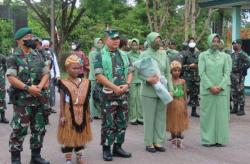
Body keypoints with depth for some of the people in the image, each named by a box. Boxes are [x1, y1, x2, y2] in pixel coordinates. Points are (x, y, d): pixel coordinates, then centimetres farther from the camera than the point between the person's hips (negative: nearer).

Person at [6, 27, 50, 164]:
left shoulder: (38, 56, 12)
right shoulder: (13, 58, -5)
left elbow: (46, 73, 11)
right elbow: (11, 78, -14)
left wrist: (40, 86, -8)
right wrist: (28, 88, -20)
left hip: (39, 98, 6)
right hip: (22, 99, -6)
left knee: (39, 129, 11)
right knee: (19, 130, -3)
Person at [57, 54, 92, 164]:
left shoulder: (85, 82, 2)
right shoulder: (64, 83, -9)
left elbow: (87, 100, 8)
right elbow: (62, 101, -7)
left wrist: (88, 114, 9)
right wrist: (62, 115, -10)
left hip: (82, 113, 4)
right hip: (69, 113, -4)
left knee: (81, 135, 14)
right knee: (68, 136, 3)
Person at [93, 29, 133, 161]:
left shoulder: (124, 55, 13)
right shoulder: (100, 56, -5)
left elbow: (130, 72, 13)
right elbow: (99, 75, -13)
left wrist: (127, 85, -7)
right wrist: (115, 87, -17)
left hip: (123, 93, 6)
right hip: (108, 94, -5)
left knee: (122, 122, 10)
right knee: (108, 123, -1)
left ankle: (118, 147, 22)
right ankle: (106, 149, 10)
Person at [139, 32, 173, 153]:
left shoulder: (163, 54, 7)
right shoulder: (144, 55, -3)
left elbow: (168, 73, 10)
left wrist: (170, 89, 5)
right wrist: (147, 79, -24)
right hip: (149, 91, -4)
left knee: (161, 117, 8)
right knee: (149, 117, 3)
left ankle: (158, 142, 18)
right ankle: (149, 143, 14)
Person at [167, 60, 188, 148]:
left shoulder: (182, 81, 1)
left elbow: (185, 94, 4)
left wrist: (186, 107, 3)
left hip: (180, 104, 2)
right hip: (171, 104, -2)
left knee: (180, 123, 8)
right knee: (172, 124, 7)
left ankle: (179, 140, 20)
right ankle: (174, 140, 20)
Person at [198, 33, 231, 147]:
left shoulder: (224, 56, 9)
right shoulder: (203, 55, 3)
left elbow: (227, 72, 4)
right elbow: (201, 73, -4)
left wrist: (220, 86, -9)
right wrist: (210, 86, -12)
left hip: (221, 90, 2)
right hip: (207, 90, -2)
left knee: (221, 114, 3)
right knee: (207, 114, 1)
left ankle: (220, 139, 10)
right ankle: (208, 139, 6)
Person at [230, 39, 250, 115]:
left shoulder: (243, 54, -8)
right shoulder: (232, 55, 15)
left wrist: (240, 68, -17)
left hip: (239, 75, -7)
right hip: (232, 75, 8)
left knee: (240, 92, -6)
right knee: (233, 93, 9)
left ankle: (241, 109, -2)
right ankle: (235, 108, 18)